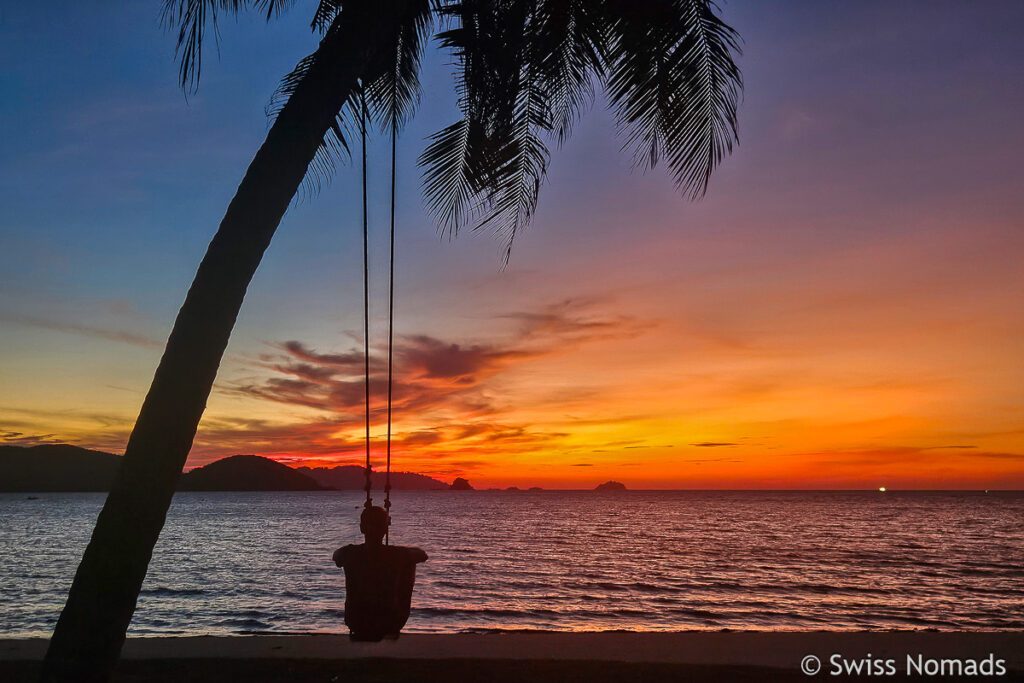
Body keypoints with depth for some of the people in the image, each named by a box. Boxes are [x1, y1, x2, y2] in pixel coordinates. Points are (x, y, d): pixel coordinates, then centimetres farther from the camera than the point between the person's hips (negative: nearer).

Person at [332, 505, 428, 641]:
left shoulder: (349, 554, -15)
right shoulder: (399, 555, -18)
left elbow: (336, 555, 10)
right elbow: (422, 555, 3)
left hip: (356, 624, 2)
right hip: (390, 624, -1)